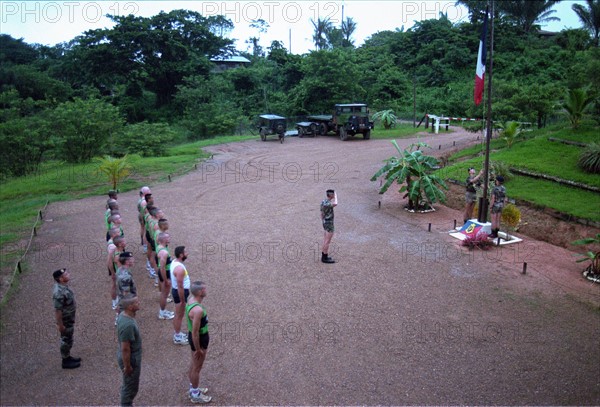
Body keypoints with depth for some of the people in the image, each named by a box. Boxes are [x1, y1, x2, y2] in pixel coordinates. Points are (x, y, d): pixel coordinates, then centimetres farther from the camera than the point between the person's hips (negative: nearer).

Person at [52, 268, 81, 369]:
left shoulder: (63, 286, -3)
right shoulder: (59, 293, -33)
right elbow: (57, 310, -27)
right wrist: (60, 325, -19)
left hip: (69, 319, 9)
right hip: (65, 321, -9)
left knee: (68, 339, 23)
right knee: (66, 340, 9)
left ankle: (68, 357, 40)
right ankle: (66, 362, 27)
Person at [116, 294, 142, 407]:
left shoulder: (123, 315, -6)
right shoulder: (128, 325, -35)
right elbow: (125, 349, -28)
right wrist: (127, 366, -17)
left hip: (131, 356, 9)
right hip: (130, 358, -9)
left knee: (128, 384, 27)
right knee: (131, 386, 12)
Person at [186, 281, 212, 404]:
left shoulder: (191, 300, -5)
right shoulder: (198, 310, -35)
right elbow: (195, 332, -29)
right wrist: (198, 349, -18)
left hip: (194, 336, 9)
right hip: (199, 339, -9)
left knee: (193, 364, 25)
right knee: (197, 367, 10)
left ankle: (193, 388, 44)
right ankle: (195, 395, 29)